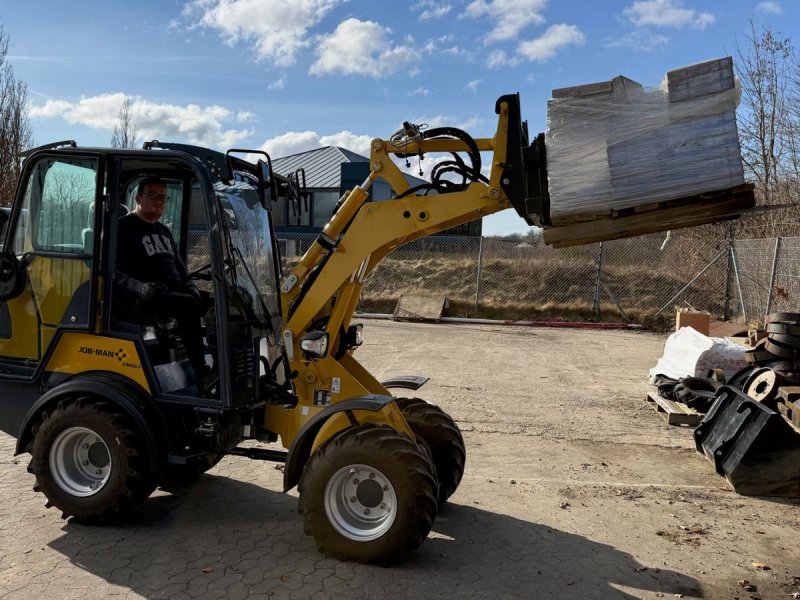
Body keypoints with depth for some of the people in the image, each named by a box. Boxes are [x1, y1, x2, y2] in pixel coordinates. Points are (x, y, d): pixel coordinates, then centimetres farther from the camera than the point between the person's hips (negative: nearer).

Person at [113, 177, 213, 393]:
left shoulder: (164, 231, 24)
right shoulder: (123, 227, 0)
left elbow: (178, 266, 29)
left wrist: (189, 285, 7)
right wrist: (139, 288, -29)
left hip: (171, 298, 8)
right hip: (138, 304, -8)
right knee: (189, 305, -33)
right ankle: (202, 374, -32)